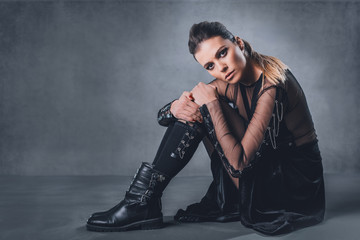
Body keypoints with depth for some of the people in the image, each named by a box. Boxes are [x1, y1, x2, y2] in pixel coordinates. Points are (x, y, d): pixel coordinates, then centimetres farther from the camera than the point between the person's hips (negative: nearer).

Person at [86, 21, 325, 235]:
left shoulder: (273, 84, -24)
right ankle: (226, 203, 1)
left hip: (297, 182, -7)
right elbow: (163, 115, 0)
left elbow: (239, 162, -30)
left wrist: (211, 104, -23)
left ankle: (145, 202, -13)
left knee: (207, 108, -19)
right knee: (193, 110, 1)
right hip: (270, 169, 8)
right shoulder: (230, 82, -2)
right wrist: (176, 107, -24)